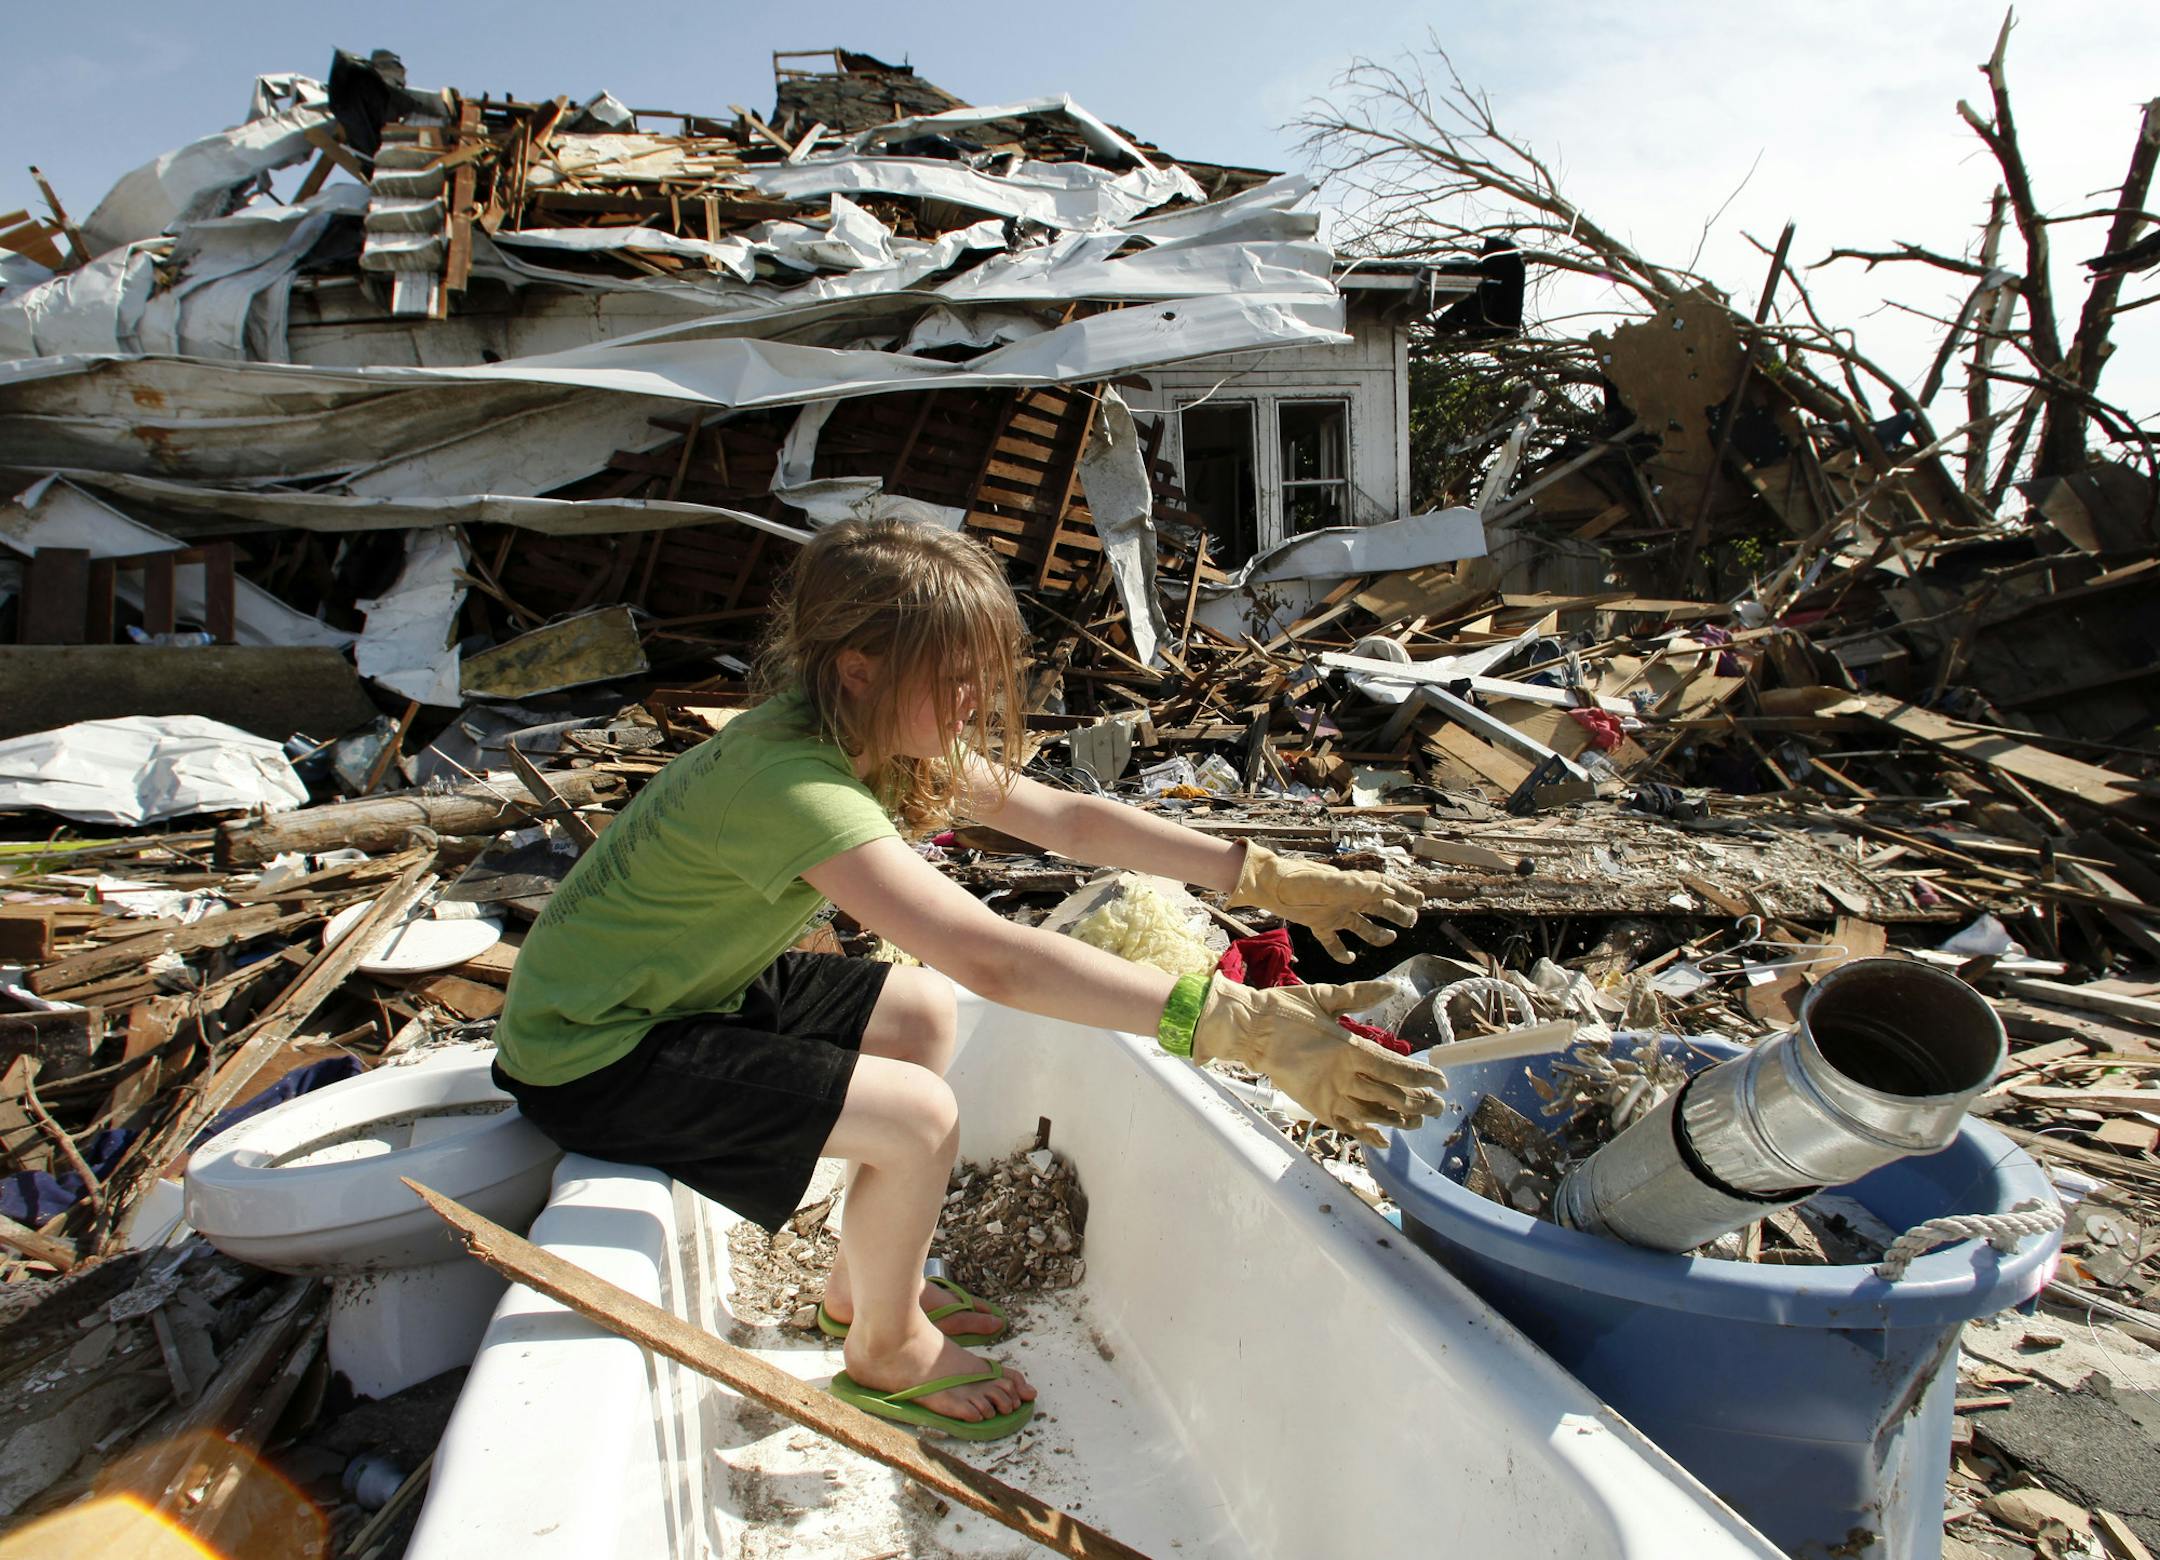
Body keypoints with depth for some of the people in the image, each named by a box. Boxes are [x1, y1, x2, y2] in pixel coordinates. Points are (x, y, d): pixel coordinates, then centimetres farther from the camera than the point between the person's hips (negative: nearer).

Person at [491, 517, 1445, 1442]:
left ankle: (863, 1284, 26)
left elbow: (1062, 818, -4)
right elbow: (991, 958, -44)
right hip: (591, 1058, -9)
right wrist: (1236, 1027, -46)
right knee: (919, 1118, -18)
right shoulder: (791, 783, -34)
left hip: (684, 986, 9)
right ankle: (886, 1352, 11)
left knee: (920, 1012, 11)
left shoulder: (875, 734, -5)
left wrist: (1266, 877, -8)